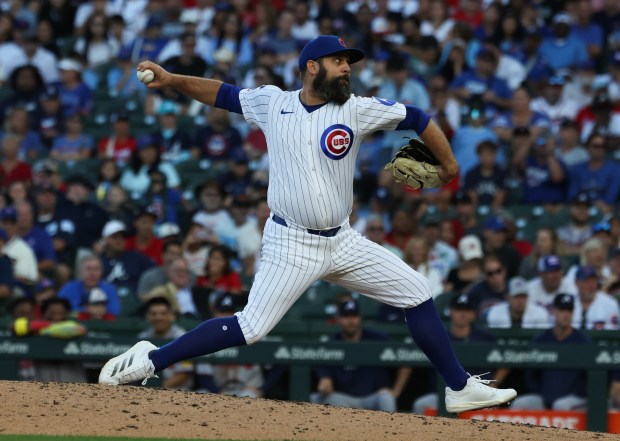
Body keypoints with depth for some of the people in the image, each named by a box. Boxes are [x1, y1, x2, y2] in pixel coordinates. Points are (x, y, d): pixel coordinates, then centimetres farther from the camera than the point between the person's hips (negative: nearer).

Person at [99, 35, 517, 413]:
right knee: (250, 327, -14)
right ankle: (150, 360, -5)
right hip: (291, 245, -3)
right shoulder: (272, 103, -1)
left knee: (418, 295, 1)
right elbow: (223, 93, 10)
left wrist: (448, 163, 4)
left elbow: (415, 117, 5)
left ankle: (461, 388, 11)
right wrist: (171, 79, -2)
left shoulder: (357, 110, -2)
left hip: (342, 242, 3)